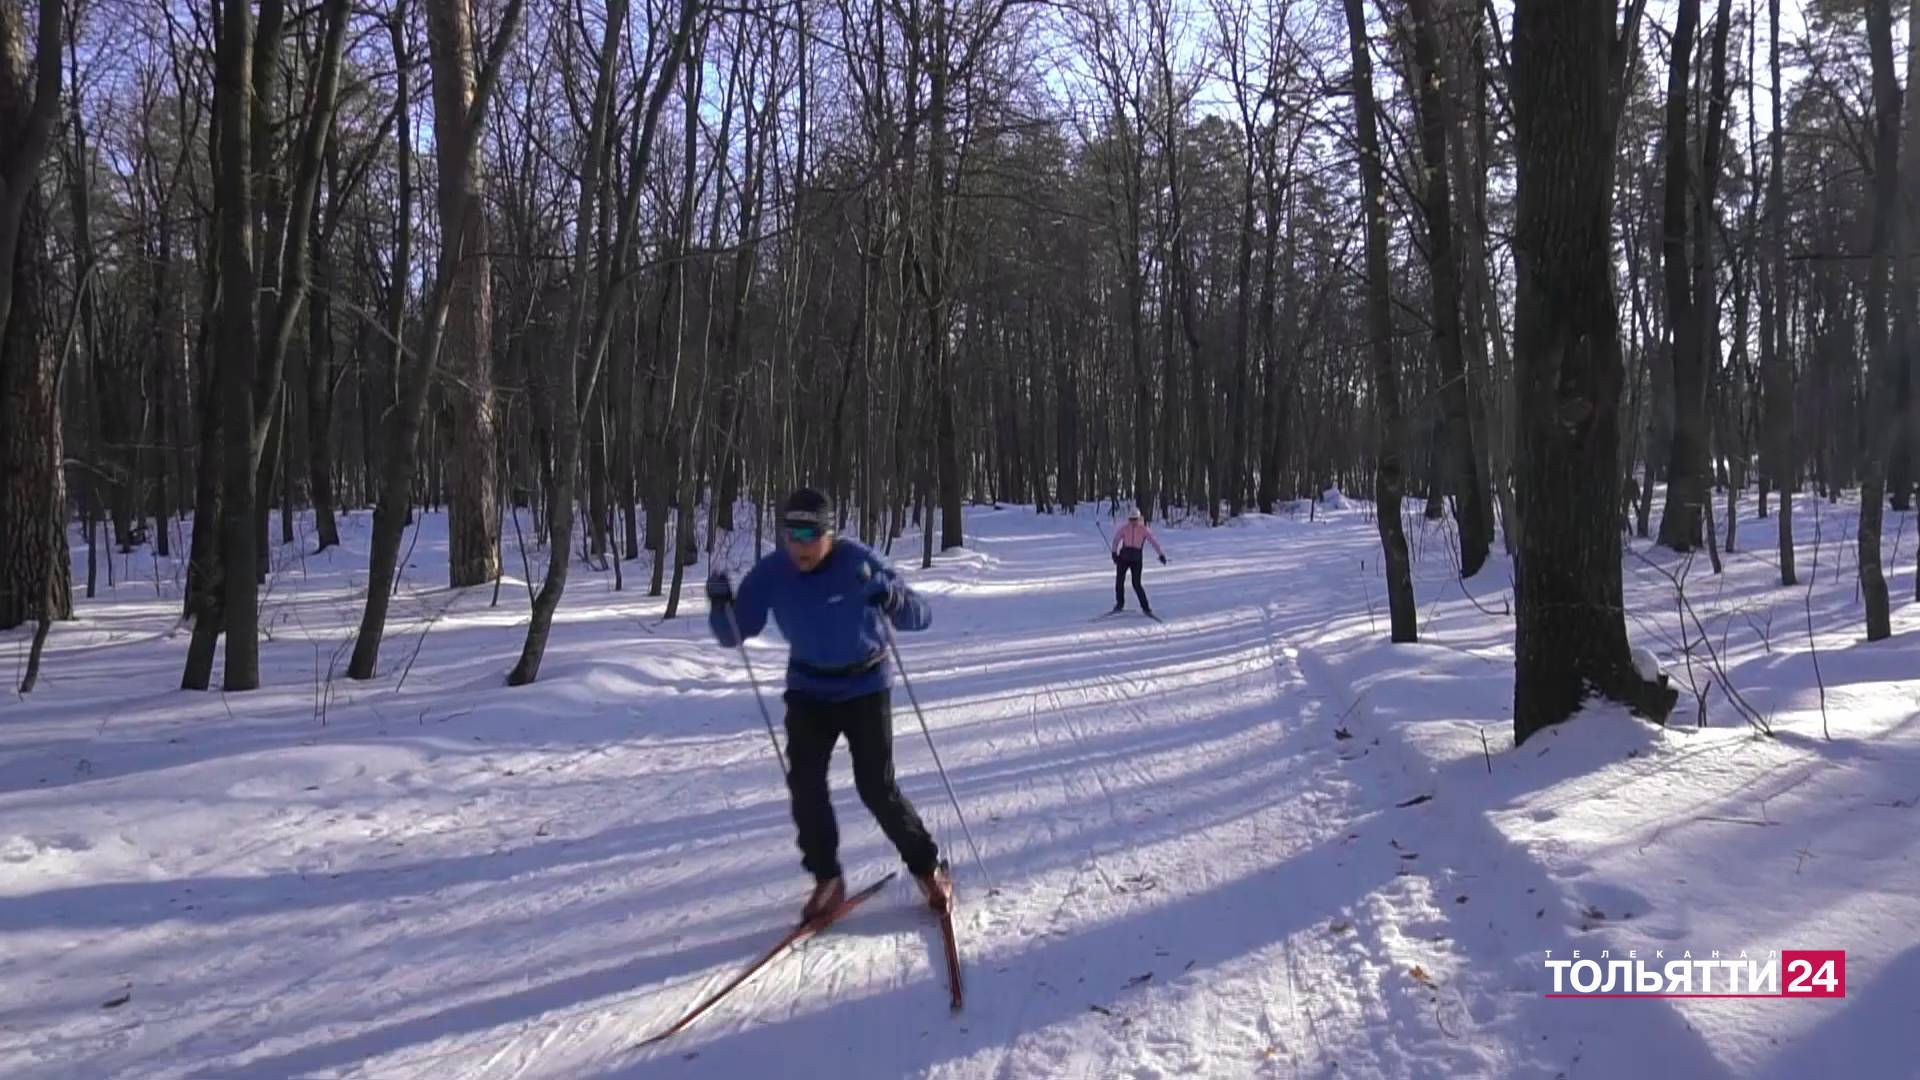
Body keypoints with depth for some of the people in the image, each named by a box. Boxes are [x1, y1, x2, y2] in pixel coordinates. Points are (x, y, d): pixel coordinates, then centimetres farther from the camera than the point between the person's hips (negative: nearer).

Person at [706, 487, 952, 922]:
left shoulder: (858, 563, -21)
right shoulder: (771, 573, -13)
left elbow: (921, 617, -18)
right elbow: (733, 634, -7)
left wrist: (893, 598, -40)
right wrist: (721, 604, -28)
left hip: (865, 686, -3)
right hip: (809, 689, 3)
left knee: (877, 789, -6)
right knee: (804, 781, -10)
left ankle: (927, 866, 15)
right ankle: (827, 879, 8)